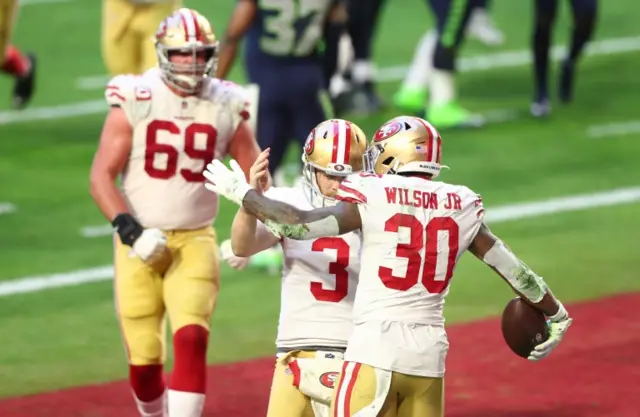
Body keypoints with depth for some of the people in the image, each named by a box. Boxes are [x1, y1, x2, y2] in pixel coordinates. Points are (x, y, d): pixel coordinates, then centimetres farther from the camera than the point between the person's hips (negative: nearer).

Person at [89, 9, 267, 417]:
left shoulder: (226, 107, 2)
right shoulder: (135, 101, -6)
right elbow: (102, 176, -7)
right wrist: (126, 226, -20)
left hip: (194, 241, 1)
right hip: (140, 242, -1)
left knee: (191, 340, -19)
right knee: (144, 359, 3)